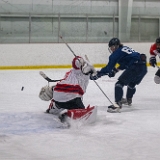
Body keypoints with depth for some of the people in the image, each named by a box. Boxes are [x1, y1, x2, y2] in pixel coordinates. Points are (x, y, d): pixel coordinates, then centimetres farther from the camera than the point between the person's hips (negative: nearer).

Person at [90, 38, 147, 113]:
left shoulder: (117, 53, 0)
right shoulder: (125, 48, 25)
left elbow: (109, 67, -5)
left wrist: (97, 74, -2)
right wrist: (116, 70, 34)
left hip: (135, 68, -9)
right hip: (144, 67, 9)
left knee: (119, 83, -7)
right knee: (132, 84, 32)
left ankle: (117, 104, -22)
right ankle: (129, 100, 54)